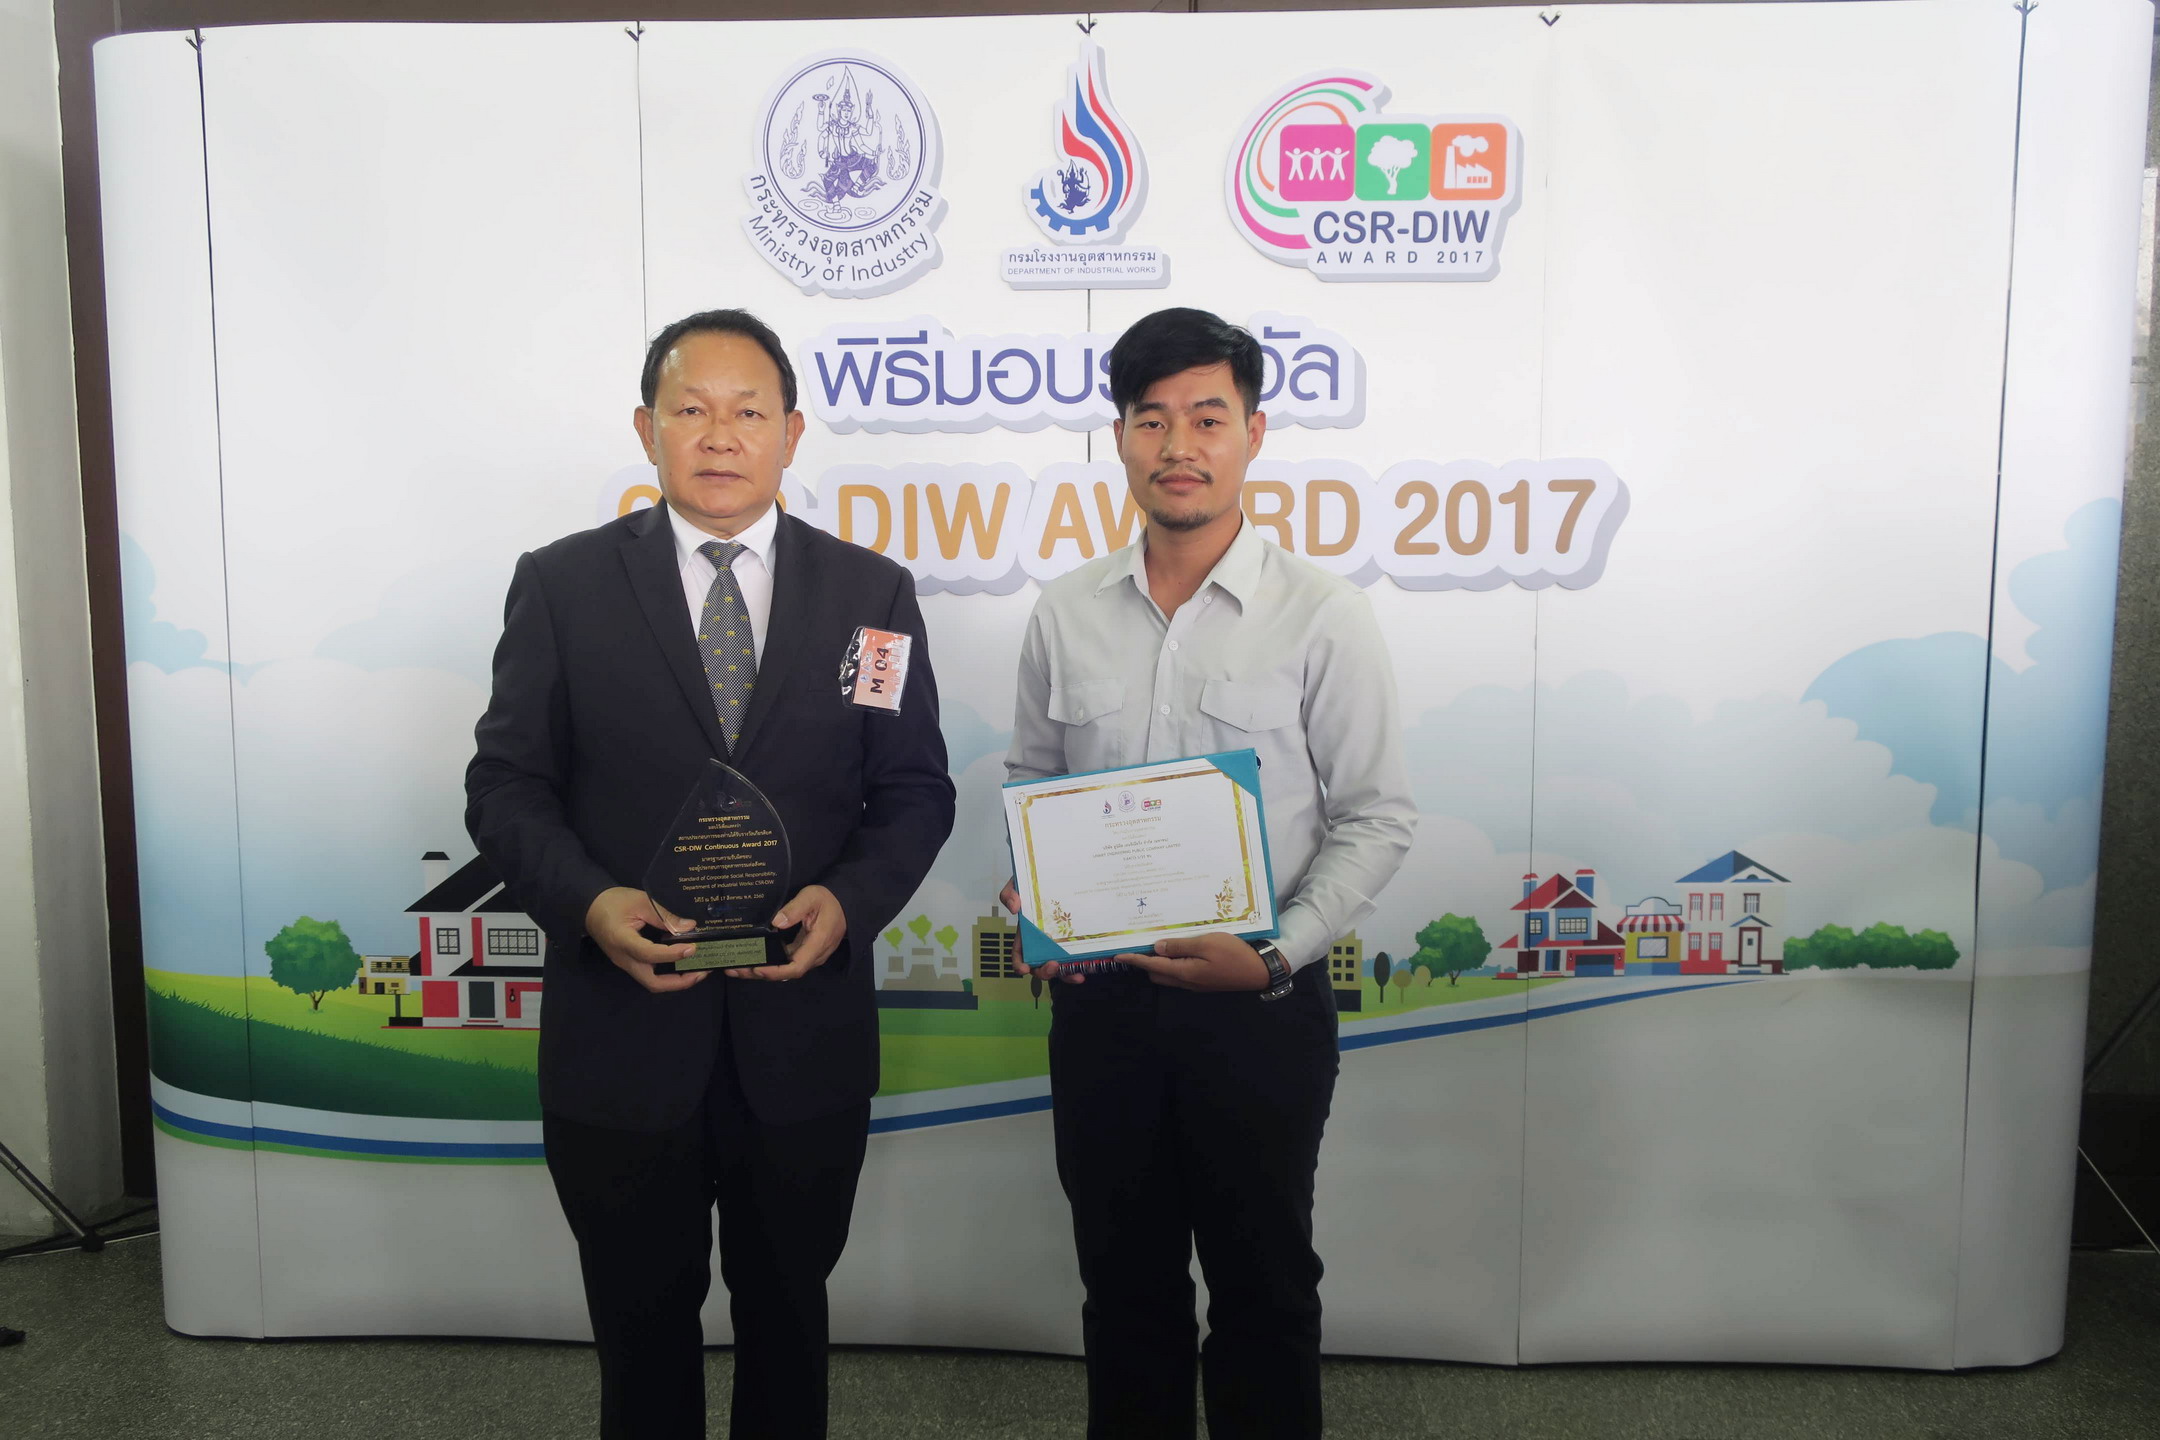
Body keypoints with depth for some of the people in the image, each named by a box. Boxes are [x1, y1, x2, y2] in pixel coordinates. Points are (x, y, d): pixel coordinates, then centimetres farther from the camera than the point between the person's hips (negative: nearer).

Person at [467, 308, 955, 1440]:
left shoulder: (871, 591, 2)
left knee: (787, 1312, 20)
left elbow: (915, 789, 2)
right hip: (622, 1030, 0)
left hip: (805, 1032, 1)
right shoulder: (560, 585, -1)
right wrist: (588, 901, -19)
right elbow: (505, 785, -1)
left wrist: (850, 899, -16)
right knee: (641, 1324, 18)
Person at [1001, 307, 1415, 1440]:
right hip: (1099, 996, 3)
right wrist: (1033, 901, -5)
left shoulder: (1322, 617, -7)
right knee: (1122, 1276, 18)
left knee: (1263, 1283, 14)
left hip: (1258, 1005, -3)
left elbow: (1375, 819, -6)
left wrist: (1273, 956, -17)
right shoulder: (1065, 614, 3)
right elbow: (1030, 782, 13)